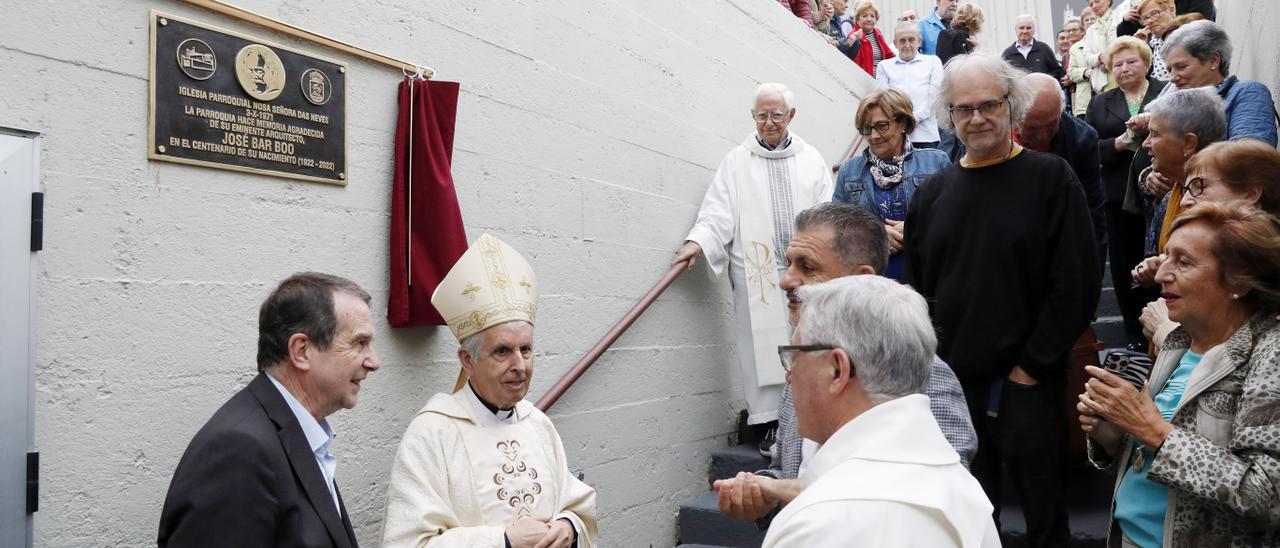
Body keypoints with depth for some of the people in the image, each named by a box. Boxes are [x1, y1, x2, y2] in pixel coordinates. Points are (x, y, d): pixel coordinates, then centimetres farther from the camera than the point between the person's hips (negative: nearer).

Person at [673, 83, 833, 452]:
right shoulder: (737, 161, 8)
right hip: (758, 273, -2)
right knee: (763, 346, -1)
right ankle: (769, 424, 7)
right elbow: (719, 212, 1)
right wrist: (698, 242, -16)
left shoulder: (811, 159, 13)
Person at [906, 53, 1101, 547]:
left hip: (1026, 383, -3)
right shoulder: (932, 192, 8)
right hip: (950, 383, 4)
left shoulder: (1051, 178, -4)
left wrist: (1031, 366, -12)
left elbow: (1076, 284, -10)